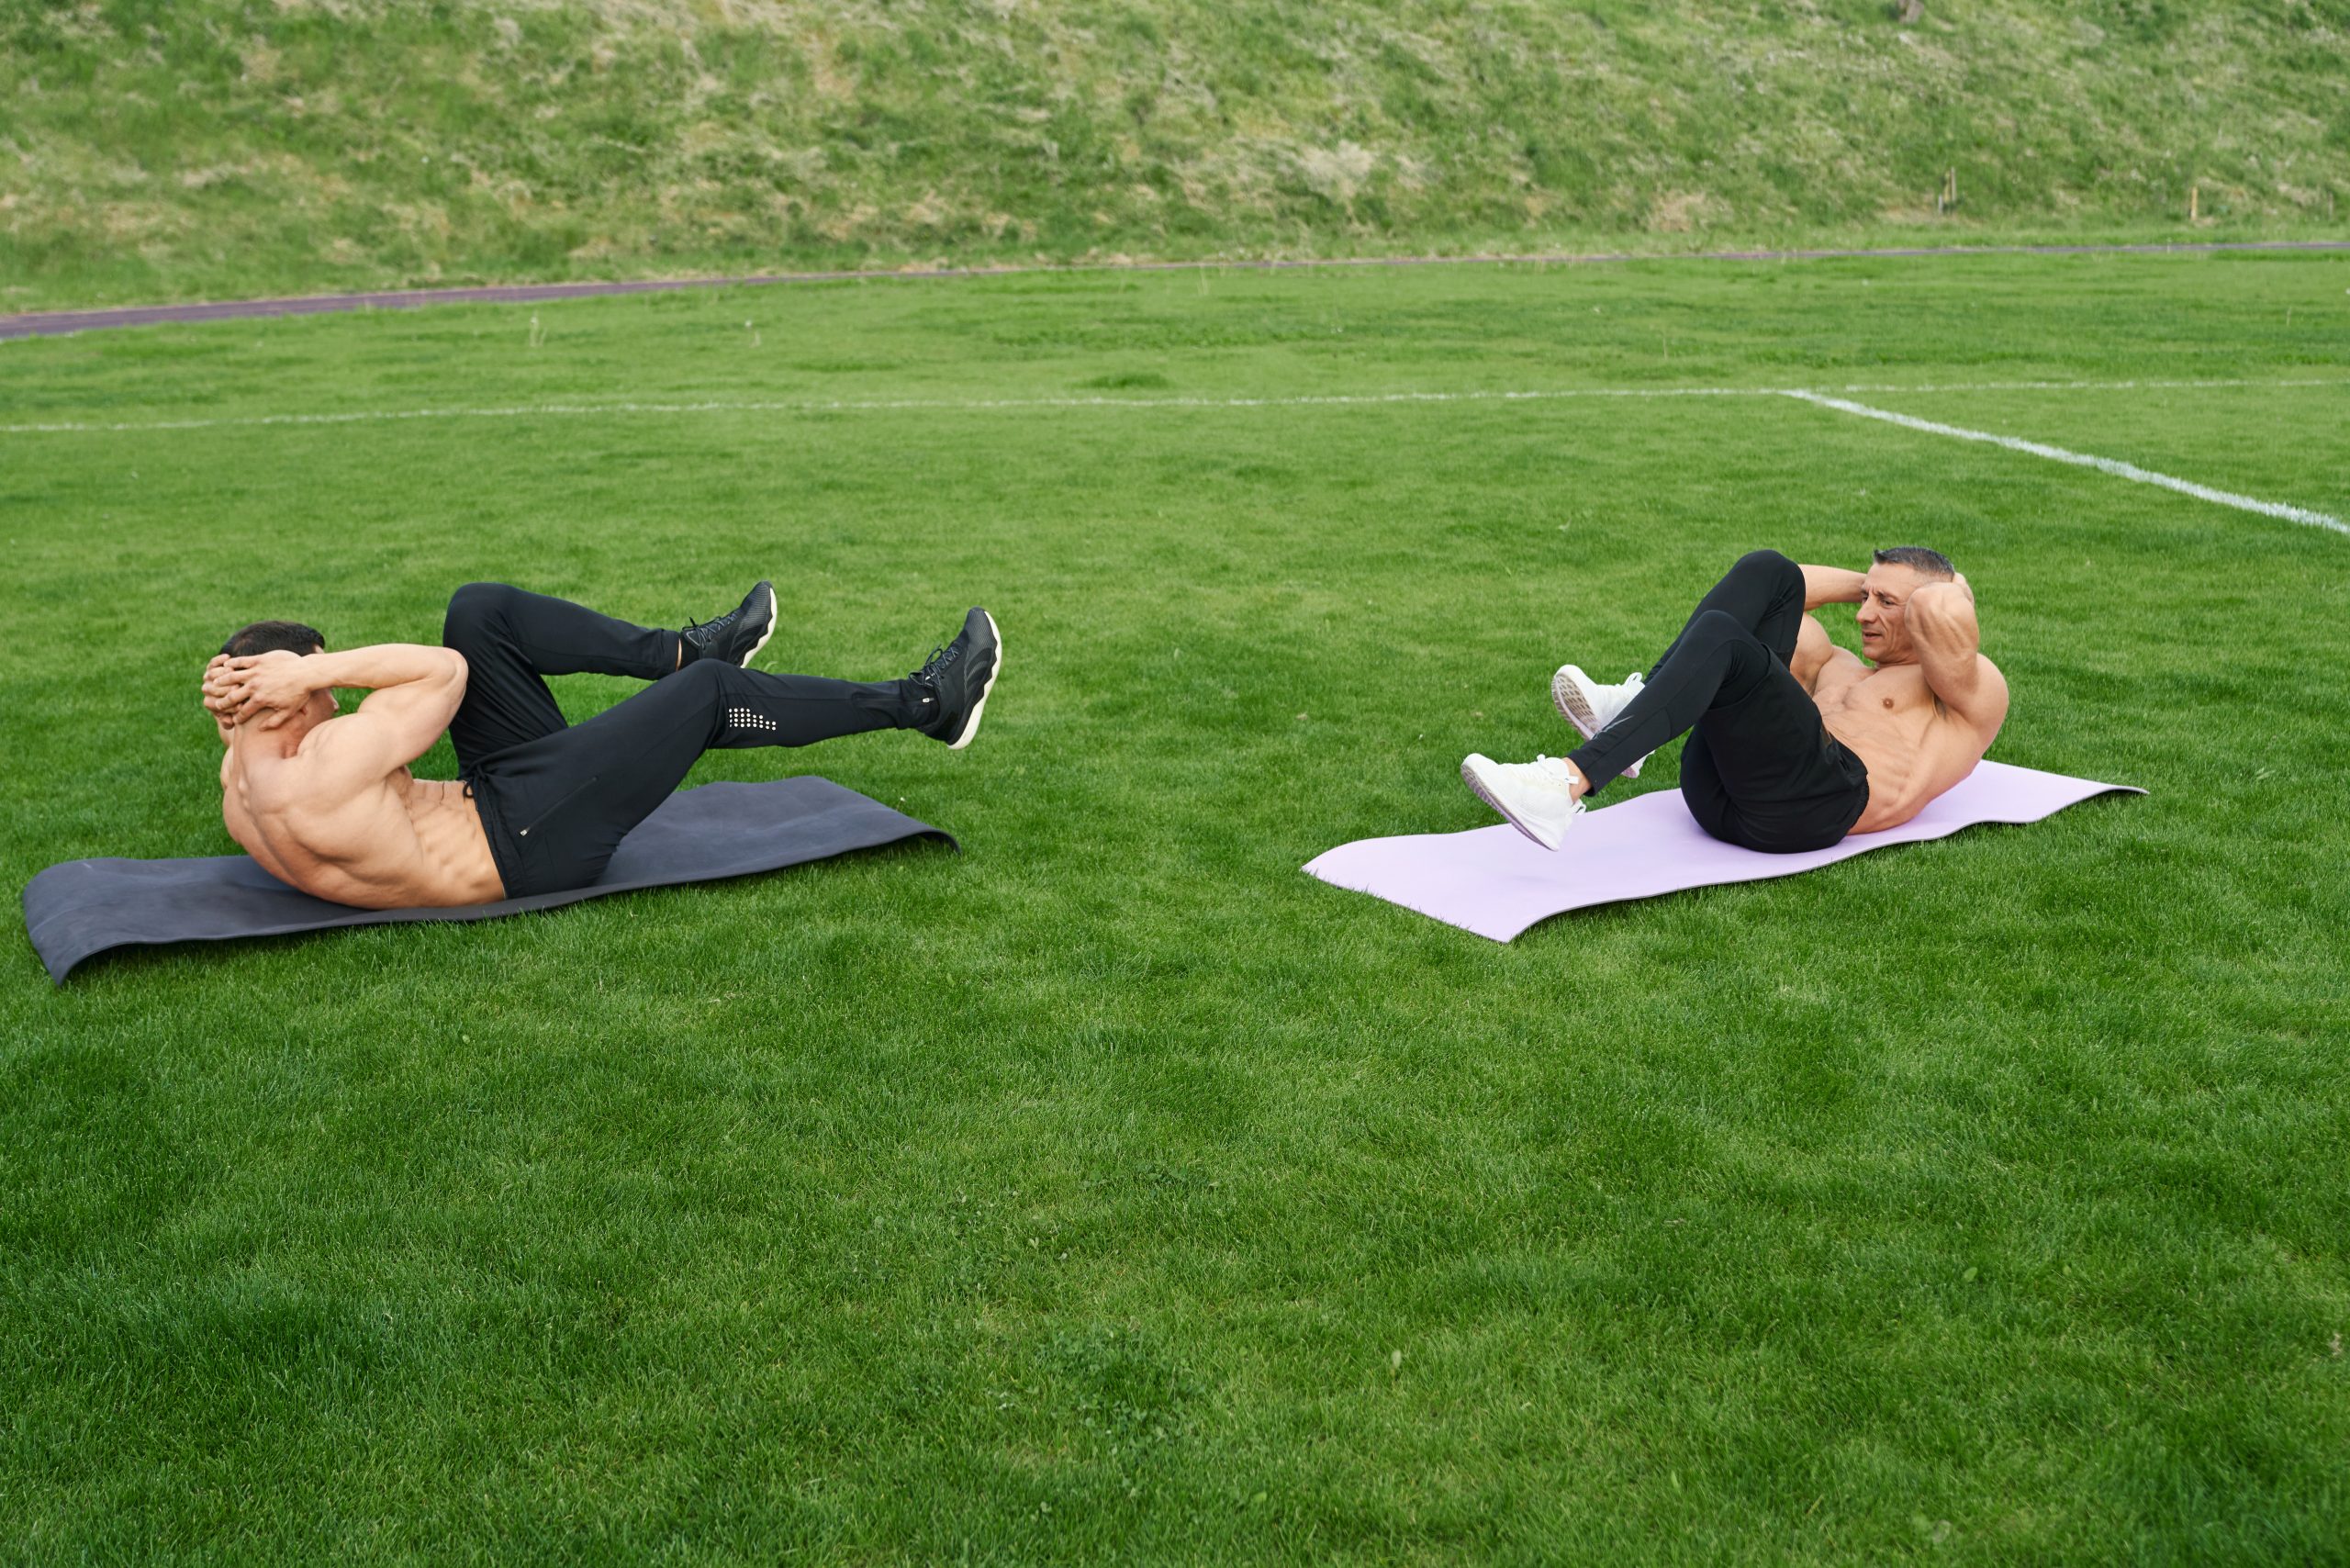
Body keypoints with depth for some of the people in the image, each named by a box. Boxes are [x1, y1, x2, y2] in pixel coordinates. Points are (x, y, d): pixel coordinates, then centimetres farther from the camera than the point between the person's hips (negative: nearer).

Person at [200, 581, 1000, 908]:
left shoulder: (239, 797, -2)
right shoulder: (314, 780, -31)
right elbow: (444, 673, -25)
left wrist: (231, 714, 0)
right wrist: (314, 670, -25)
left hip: (487, 792, 10)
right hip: (527, 837, -10)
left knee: (479, 608, 4)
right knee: (705, 695, -6)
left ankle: (686, 650, 13)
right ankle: (923, 703, 7)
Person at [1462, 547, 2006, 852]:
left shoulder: (1975, 691, 15)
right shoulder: (1842, 672, 38)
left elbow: (1936, 613, -6)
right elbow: (1785, 588, 45)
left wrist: (1954, 592, 15)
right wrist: (1865, 583, 41)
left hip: (1812, 801, -7)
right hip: (1720, 794, 7)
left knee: (1719, 637, -28)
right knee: (1768, 572, 5)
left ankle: (1569, 785, -44)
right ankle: (1632, 707, -18)